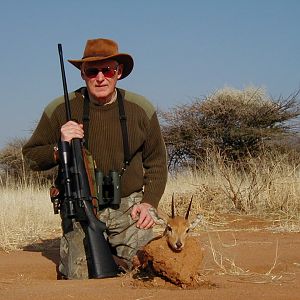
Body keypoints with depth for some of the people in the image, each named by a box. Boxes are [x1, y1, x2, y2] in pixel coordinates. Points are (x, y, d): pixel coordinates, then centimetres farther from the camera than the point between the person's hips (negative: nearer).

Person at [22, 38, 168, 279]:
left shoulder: (141, 110, 2)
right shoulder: (60, 110, -3)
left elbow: (156, 162, 12)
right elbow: (31, 156, 6)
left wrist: (148, 203, -1)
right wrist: (59, 148, -15)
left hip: (129, 209, 2)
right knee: (81, 280, -11)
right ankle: (67, 258, 22)